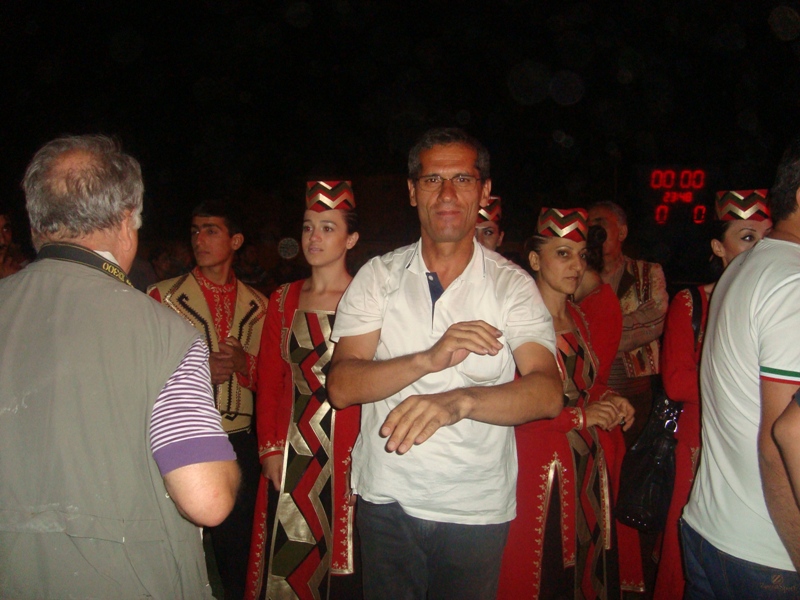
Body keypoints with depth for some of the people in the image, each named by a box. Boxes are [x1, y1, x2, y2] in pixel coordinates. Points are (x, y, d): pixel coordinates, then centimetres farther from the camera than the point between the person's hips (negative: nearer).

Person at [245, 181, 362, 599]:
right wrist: (270, 449, 2)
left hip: (344, 452, -4)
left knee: (337, 555, 6)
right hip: (289, 455, 4)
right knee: (285, 559, 11)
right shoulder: (284, 300, 9)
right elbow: (269, 381, 9)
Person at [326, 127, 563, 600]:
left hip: (478, 509, -1)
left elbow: (548, 392, -18)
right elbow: (342, 387, -10)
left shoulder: (513, 284, -6)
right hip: (388, 500, 1)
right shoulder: (379, 276, -2)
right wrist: (429, 358, -26)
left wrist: (459, 400, -36)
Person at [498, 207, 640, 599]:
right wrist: (580, 416, -14)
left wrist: (607, 399, 3)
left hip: (589, 468, 7)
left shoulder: (578, 318, 11)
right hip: (541, 467, -7)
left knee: (589, 564, 13)